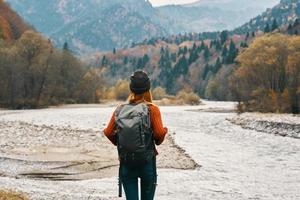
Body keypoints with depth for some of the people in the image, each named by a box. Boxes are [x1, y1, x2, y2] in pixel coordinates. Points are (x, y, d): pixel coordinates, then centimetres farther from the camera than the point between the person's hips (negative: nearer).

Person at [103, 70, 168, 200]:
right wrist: (158, 141, 5)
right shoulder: (152, 109, -9)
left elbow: (108, 132, -3)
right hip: (147, 161, -1)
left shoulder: (121, 109, -2)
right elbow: (159, 134, -17)